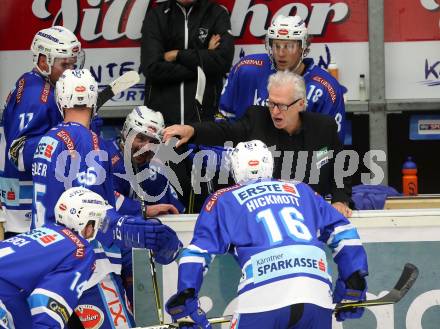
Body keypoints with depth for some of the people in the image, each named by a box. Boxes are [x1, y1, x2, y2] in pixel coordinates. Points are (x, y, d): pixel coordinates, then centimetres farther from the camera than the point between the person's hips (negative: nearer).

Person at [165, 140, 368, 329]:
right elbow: (341, 231, 25)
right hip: (317, 295, 3)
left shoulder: (223, 199, 20)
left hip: (263, 299, -3)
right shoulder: (300, 191, 28)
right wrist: (353, 285, 26)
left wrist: (185, 299, 9)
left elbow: (199, 249, 10)